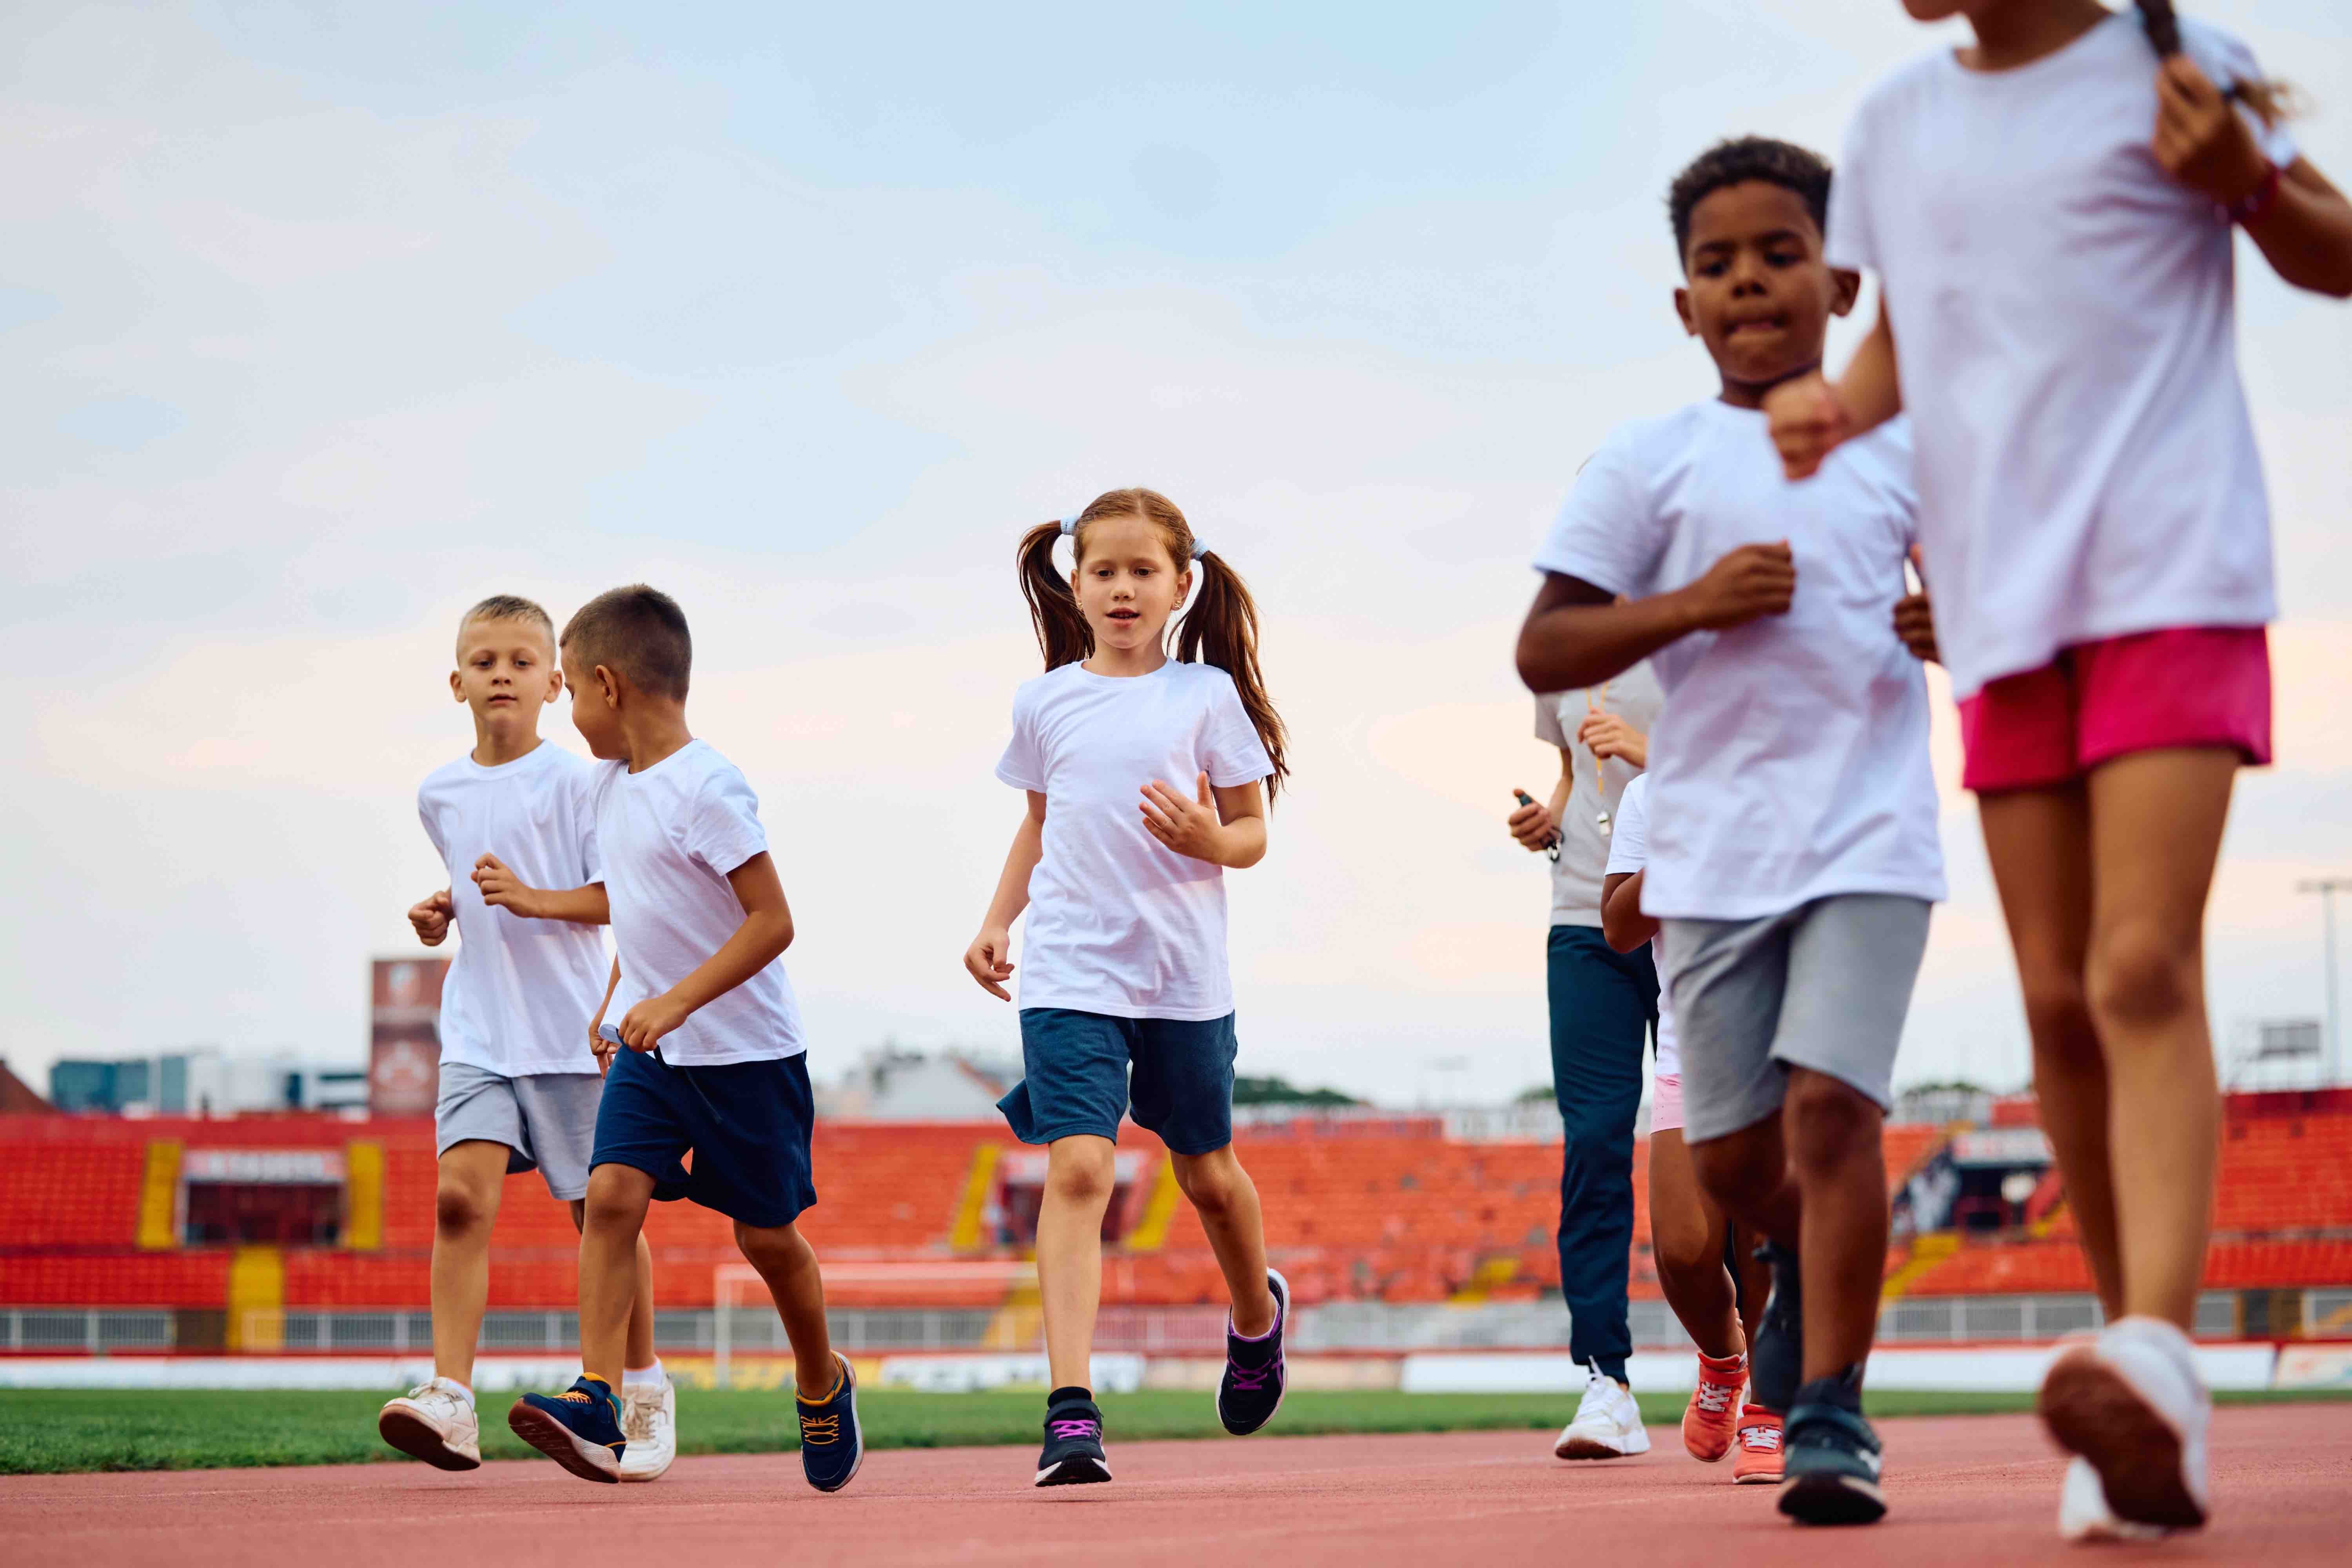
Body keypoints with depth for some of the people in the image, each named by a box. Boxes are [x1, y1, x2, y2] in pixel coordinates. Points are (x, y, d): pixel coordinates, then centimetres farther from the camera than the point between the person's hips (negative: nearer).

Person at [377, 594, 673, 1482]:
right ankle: (449, 1397, -19)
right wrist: (442, 915, 9)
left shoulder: (573, 782, -5)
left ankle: (644, 1386, 23)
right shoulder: (439, 795, 12)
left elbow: (622, 897, -7)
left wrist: (534, 899, -20)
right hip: (477, 1033, 4)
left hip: (571, 1032, -4)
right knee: (461, 1194, -14)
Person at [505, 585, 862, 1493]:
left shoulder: (708, 791, -19)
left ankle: (823, 1382, 30)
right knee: (612, 1191, -14)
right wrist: (615, 1005, 22)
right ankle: (596, 1400, -20)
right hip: (651, 1045, 7)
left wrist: (676, 1002, -27)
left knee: (765, 1232, 6)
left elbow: (772, 922, -22)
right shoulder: (614, 783, 8)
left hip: (746, 1047, -6)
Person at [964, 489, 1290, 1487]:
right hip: (1071, 973, 0)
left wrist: (1207, 840, -18)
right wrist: (997, 920, 10)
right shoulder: (1046, 704, 6)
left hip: (1184, 974, 0)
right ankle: (1071, 1411, -21)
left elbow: (1253, 833, 3)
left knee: (1206, 1172, 15)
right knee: (1077, 1167, -16)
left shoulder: (1207, 695, 0)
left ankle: (1257, 1313, 48)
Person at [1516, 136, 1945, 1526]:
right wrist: (1696, 604, -14)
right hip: (1711, 849, 1)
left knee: (1830, 1103, -17)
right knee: (1732, 1150, 6)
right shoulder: (1650, 464, 4)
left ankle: (1831, 1421, -10)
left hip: (1870, 837, -1)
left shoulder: (1902, 454, 8)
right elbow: (1543, 651, 0)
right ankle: (1808, 1266, 41)